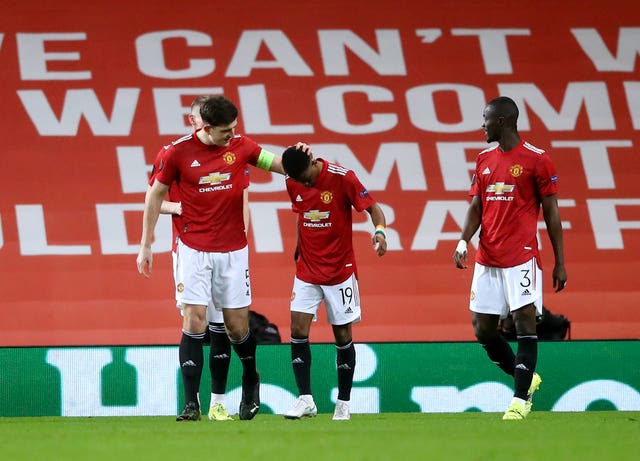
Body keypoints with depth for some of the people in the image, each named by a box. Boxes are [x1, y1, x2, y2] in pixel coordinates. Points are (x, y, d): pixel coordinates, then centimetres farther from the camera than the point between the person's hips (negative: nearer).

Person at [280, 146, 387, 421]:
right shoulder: (293, 184, 0)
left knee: (343, 335, 2)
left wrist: (379, 230, -29)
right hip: (307, 270, 4)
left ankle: (343, 404, 11)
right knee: (298, 331, -8)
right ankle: (305, 400, -5)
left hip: (340, 270, -3)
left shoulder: (342, 178, -14)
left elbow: (373, 207, -11)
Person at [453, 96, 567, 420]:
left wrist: (559, 263, -3)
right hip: (487, 259, 6)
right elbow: (476, 207, 15)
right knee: (483, 329, 5)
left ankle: (520, 399, -8)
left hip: (521, 257, -6)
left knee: (524, 322, -10)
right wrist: (463, 241, -4)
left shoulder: (536, 160, -4)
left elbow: (551, 212, -2)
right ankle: (526, 379, 23)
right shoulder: (484, 160, 14)